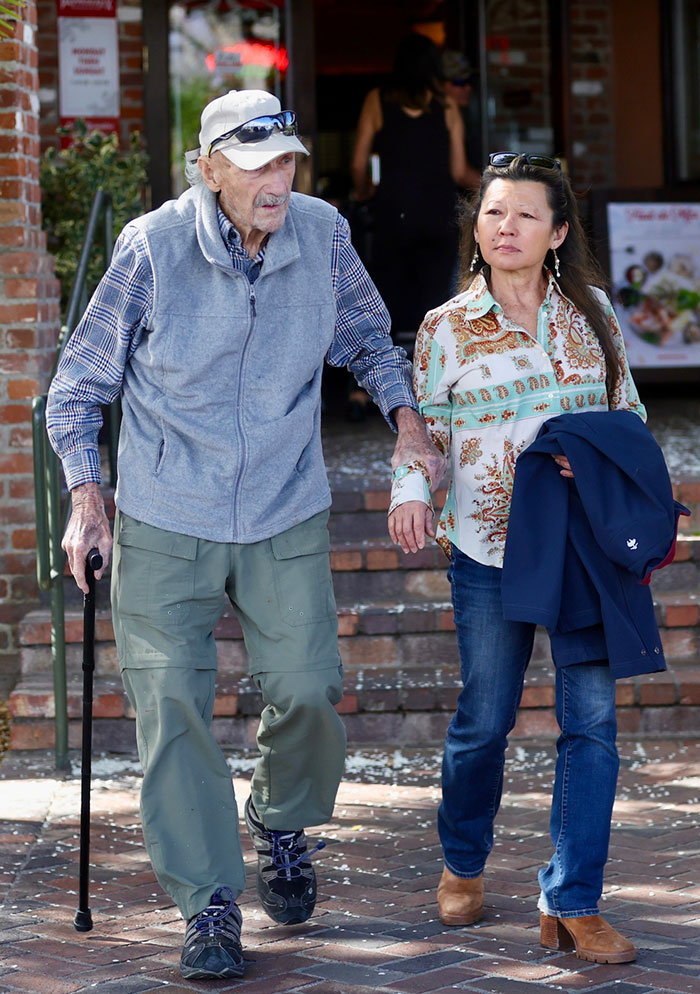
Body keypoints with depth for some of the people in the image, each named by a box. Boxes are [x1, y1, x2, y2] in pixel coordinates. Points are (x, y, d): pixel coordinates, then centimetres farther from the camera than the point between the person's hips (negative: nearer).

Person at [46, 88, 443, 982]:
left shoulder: (322, 235, -4)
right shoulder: (152, 247, -11)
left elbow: (367, 340, 16)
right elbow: (80, 383, -1)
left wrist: (405, 416, 0)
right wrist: (85, 497, -9)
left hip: (286, 518, 2)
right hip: (163, 523, -2)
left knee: (307, 691, -4)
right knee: (173, 707, -4)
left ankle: (281, 823, 28)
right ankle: (208, 908, 7)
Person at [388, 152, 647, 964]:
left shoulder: (591, 312, 6)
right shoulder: (446, 328, 1)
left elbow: (627, 411, 13)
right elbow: (423, 428, 3)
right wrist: (411, 491, -17)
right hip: (490, 550, -1)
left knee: (591, 718, -4)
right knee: (484, 720, 7)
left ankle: (572, 904, 4)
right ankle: (462, 863, 34)